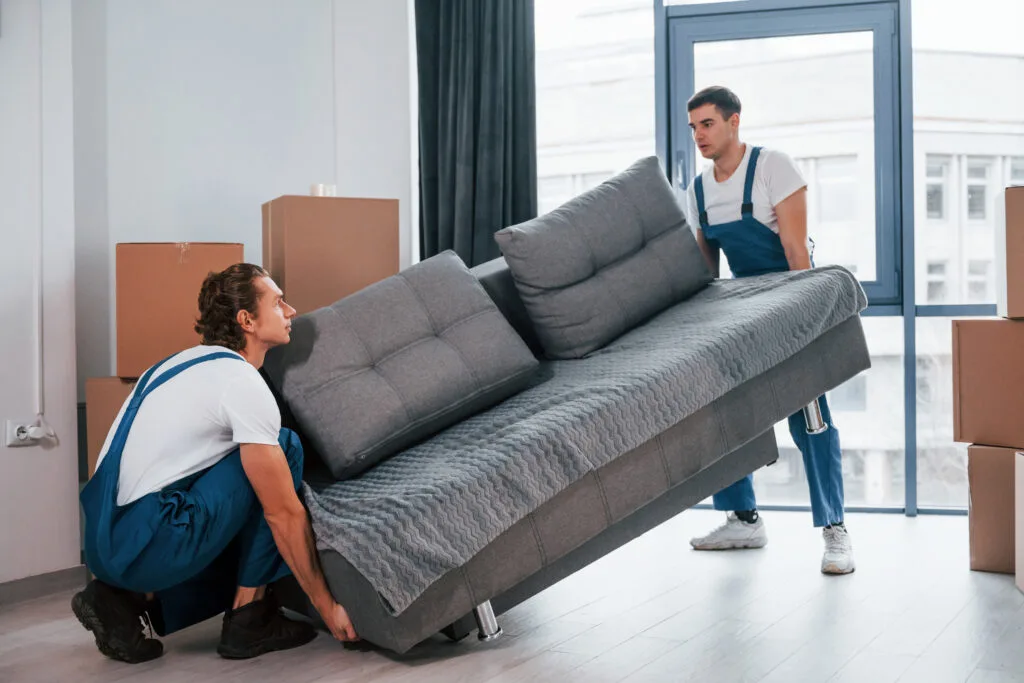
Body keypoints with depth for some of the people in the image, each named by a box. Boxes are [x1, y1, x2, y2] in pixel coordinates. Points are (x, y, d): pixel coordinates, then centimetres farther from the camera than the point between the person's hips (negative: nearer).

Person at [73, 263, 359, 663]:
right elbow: (284, 513, -12)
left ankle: (124, 598, 13)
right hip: (148, 544, -9)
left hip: (106, 538, 9)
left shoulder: (192, 361, 16)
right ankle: (250, 620, 1)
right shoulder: (244, 383, -12)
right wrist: (326, 605, -5)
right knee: (285, 448, -4)